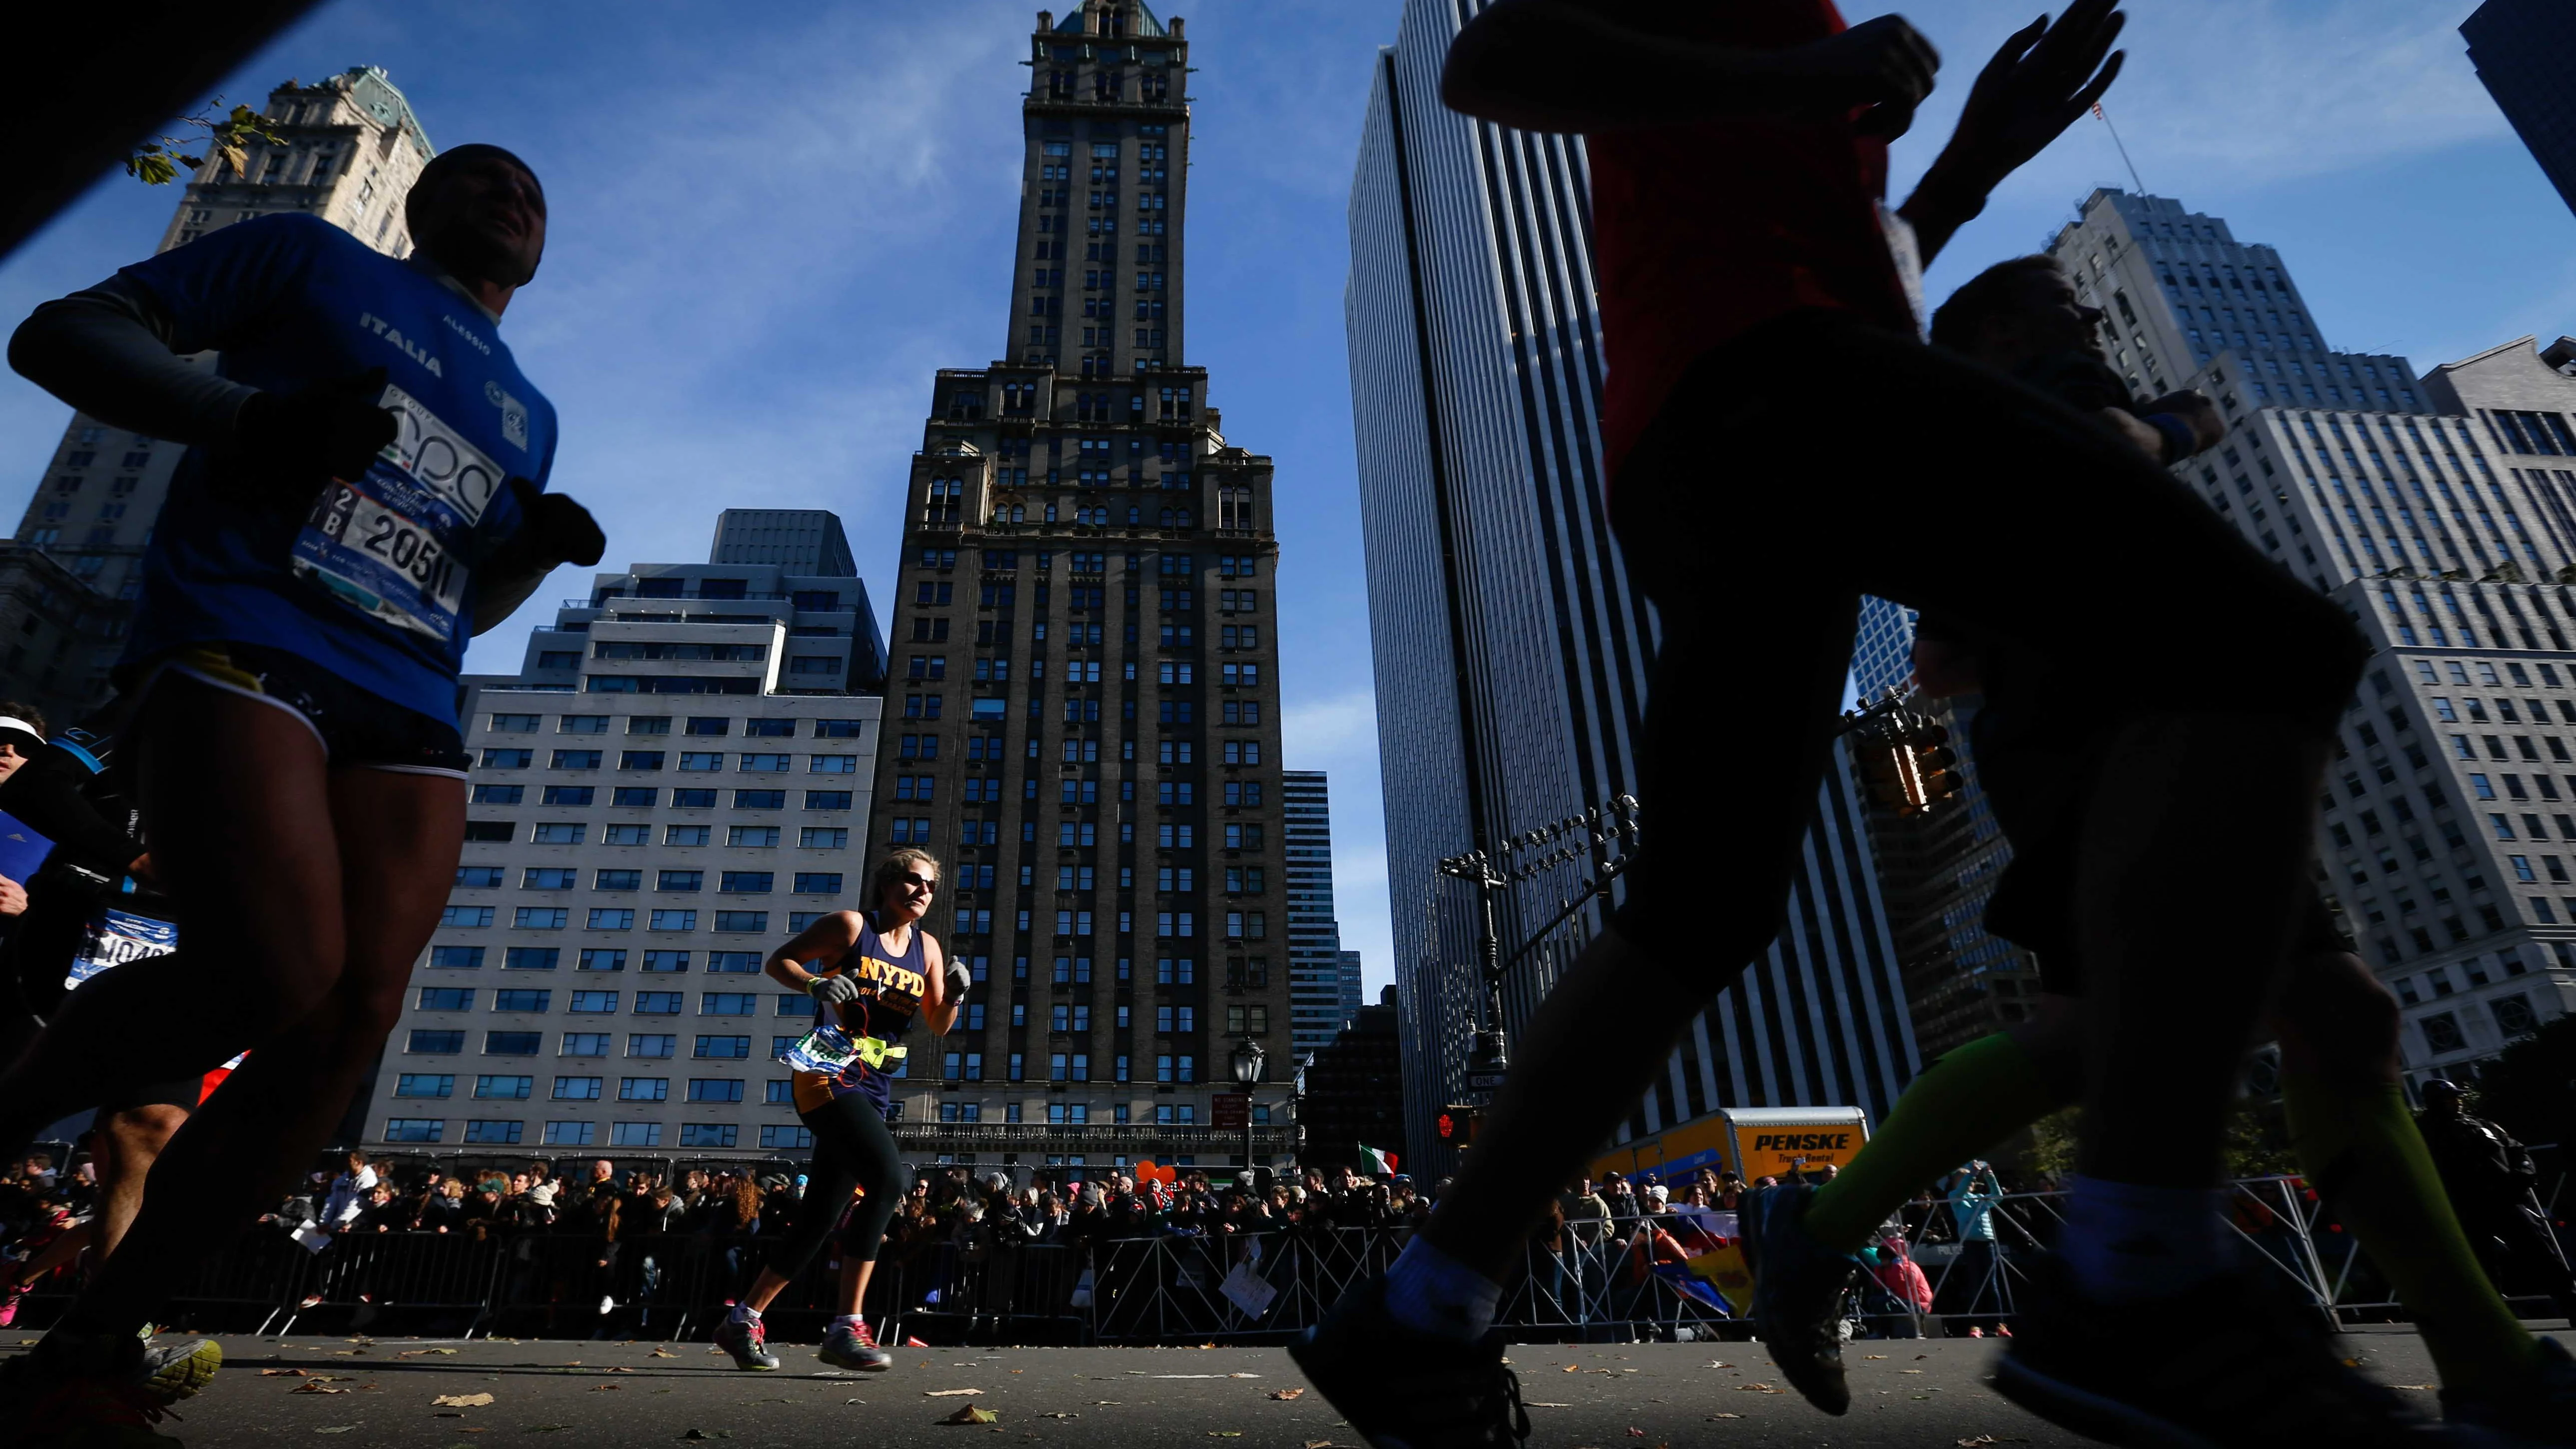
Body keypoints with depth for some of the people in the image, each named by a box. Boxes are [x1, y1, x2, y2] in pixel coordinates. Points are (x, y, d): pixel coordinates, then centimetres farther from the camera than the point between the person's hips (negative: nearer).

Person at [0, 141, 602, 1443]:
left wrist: (539, 544, 7)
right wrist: (253, 418, -11)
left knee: (357, 1013, -11)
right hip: (238, 642, -5)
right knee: (278, 982, -24)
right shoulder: (310, 258, 15)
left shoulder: (527, 411, 27)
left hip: (404, 706, 5)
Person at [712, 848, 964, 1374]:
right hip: (827, 1075, -7)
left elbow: (938, 1026, 9)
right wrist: (816, 984, -18)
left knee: (822, 1213, 10)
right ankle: (847, 1327, -17)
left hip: (873, 1092, 7)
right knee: (888, 1178, -24)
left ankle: (743, 1320, 27)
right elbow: (778, 961, 1)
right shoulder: (850, 925, -4)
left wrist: (955, 994, -12)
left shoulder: (927, 946, 10)